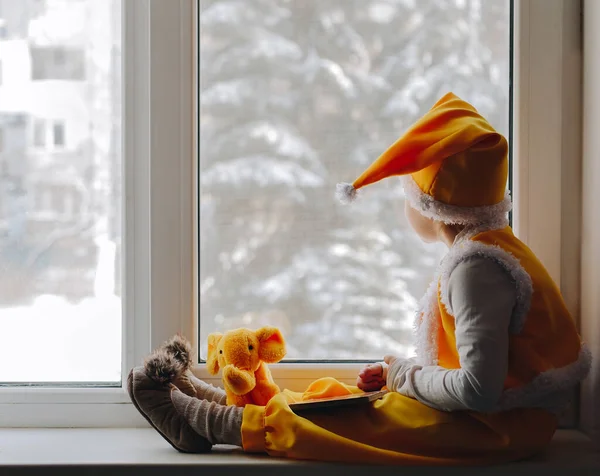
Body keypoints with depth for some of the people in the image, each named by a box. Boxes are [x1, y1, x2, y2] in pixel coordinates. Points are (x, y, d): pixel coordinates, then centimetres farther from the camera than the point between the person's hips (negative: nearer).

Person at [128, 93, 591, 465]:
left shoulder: (476, 266, -23)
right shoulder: (492, 248, 10)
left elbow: (479, 388, -28)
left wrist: (408, 376, -12)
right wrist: (401, 371, 7)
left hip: (497, 423, -9)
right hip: (503, 411, 9)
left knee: (348, 420, -6)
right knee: (341, 401, 9)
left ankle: (200, 420, 1)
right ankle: (210, 401, 14)